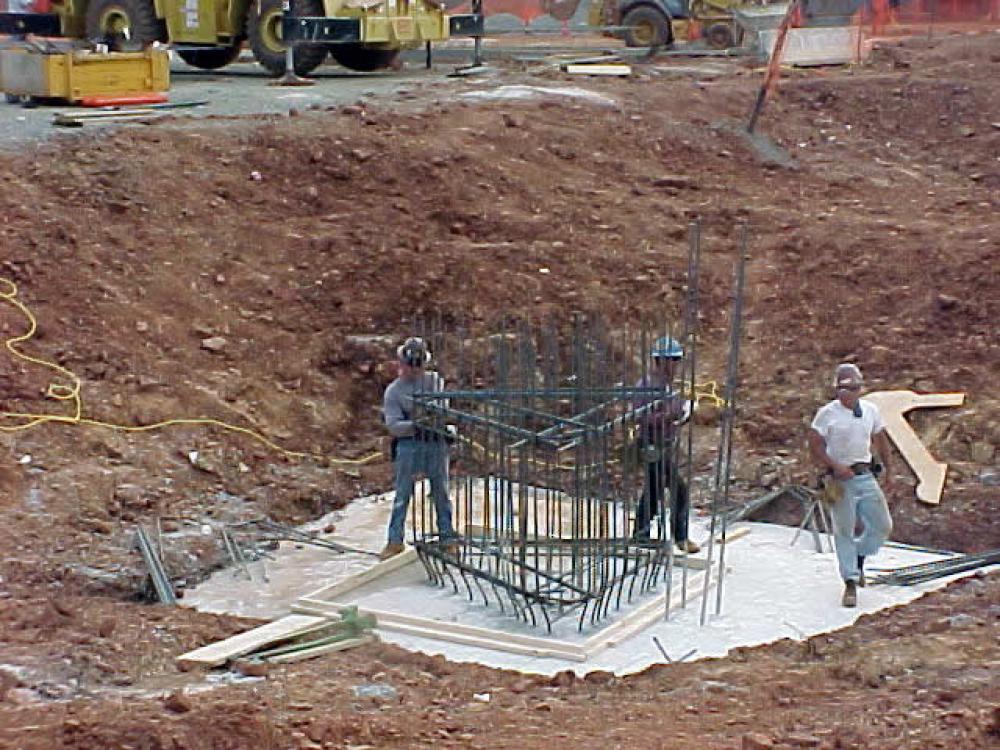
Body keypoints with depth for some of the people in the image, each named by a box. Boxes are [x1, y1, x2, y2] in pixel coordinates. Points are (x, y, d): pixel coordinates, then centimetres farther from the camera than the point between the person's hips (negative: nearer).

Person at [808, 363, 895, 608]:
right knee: (844, 531, -2)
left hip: (866, 477, 4)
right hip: (840, 479, -4)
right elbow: (815, 445, -10)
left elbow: (880, 440, 18)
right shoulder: (827, 413, -8)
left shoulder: (870, 410, 6)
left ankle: (859, 556, 30)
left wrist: (888, 471, 19)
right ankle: (850, 582, 5)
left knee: (883, 526, 4)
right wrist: (835, 467, -20)